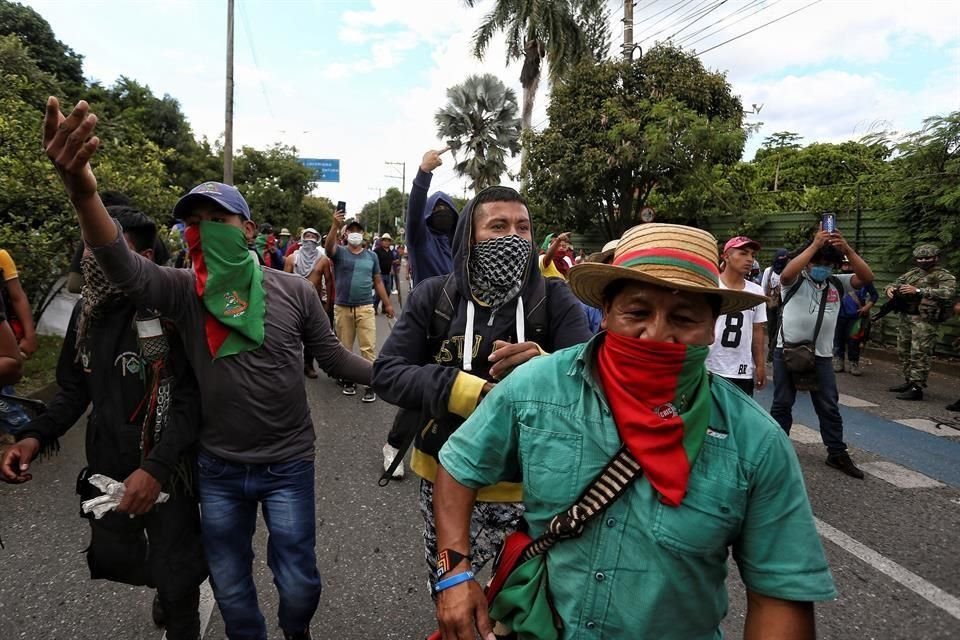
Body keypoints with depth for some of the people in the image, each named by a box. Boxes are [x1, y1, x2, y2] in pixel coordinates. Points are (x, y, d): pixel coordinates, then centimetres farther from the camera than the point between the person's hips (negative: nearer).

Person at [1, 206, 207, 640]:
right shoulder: (87, 311, 2)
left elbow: (191, 399, -20)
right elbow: (74, 389, 11)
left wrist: (157, 466, -31)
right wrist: (35, 436, -6)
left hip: (166, 468, -6)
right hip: (107, 465, 6)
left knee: (174, 576, 6)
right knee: (113, 558, 21)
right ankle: (173, 585, 51)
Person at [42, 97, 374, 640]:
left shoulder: (294, 291, -8)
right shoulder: (184, 292, -9)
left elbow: (334, 358, 0)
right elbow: (125, 267, -29)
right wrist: (83, 192, -47)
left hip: (288, 464, -1)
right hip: (218, 468, 1)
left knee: (299, 584, 13)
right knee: (230, 589, 19)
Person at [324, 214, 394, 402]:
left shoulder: (371, 256, 8)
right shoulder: (339, 253, 2)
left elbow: (378, 282, 13)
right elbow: (329, 246, -22)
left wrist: (387, 304, 10)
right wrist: (335, 225, -37)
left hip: (365, 308, 0)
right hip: (342, 308, 0)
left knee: (368, 348, -5)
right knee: (345, 348, 10)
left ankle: (370, 385, 0)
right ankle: (348, 380, 25)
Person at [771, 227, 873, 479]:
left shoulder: (837, 284, 6)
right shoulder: (795, 281, -4)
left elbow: (867, 278, -7)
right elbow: (786, 273, -28)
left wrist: (847, 249, -21)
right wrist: (814, 245, -28)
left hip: (821, 355, 3)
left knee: (829, 406, 8)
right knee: (782, 403, 8)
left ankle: (837, 454, 20)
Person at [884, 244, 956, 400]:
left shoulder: (944, 276, -6)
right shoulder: (912, 273, 14)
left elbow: (948, 293, -23)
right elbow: (896, 283, 15)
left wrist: (918, 291, -32)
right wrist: (890, 288, -12)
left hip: (925, 319, -7)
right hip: (906, 317, 7)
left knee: (919, 354, -10)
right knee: (903, 351, 14)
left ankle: (917, 388, -7)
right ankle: (908, 382, 25)